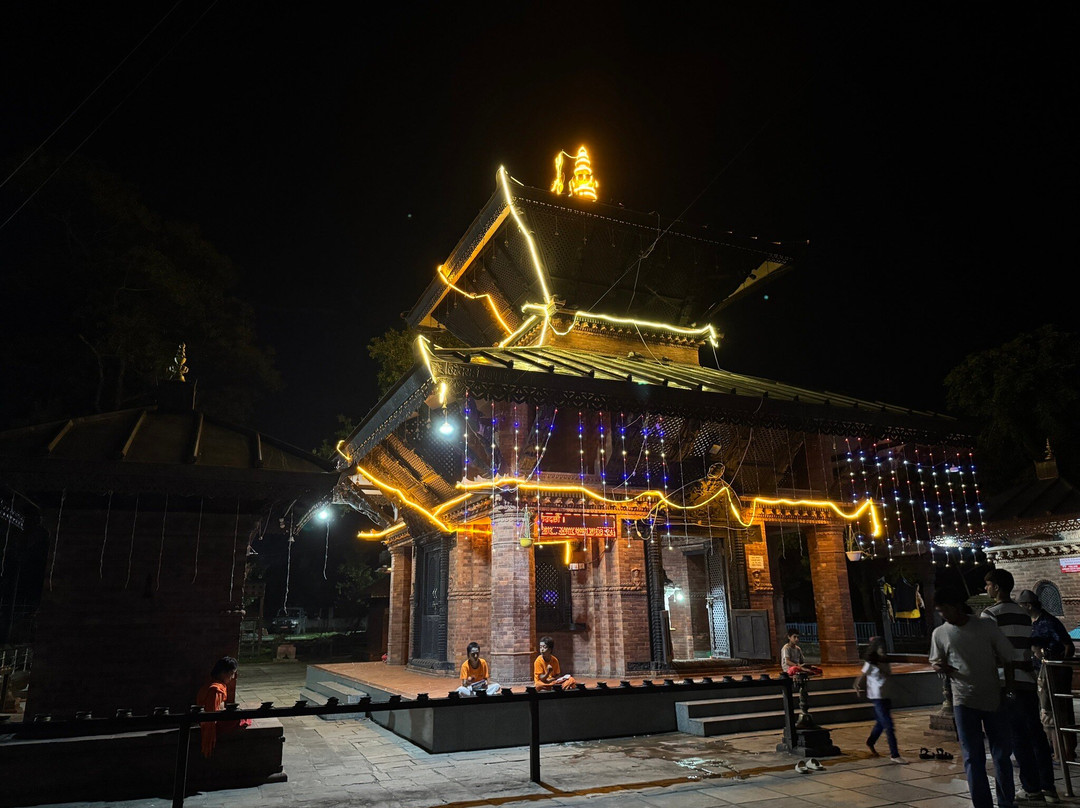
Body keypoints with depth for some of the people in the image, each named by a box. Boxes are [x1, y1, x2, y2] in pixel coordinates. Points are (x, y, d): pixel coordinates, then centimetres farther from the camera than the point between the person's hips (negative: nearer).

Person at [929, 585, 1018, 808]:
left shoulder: (987, 627, -3)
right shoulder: (940, 633, 0)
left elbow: (1007, 658, 3)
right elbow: (936, 663, 9)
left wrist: (1009, 687, -1)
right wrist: (940, 667, -13)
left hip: (994, 699, 0)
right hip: (964, 702, 0)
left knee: (1002, 753, 9)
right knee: (973, 757, 2)